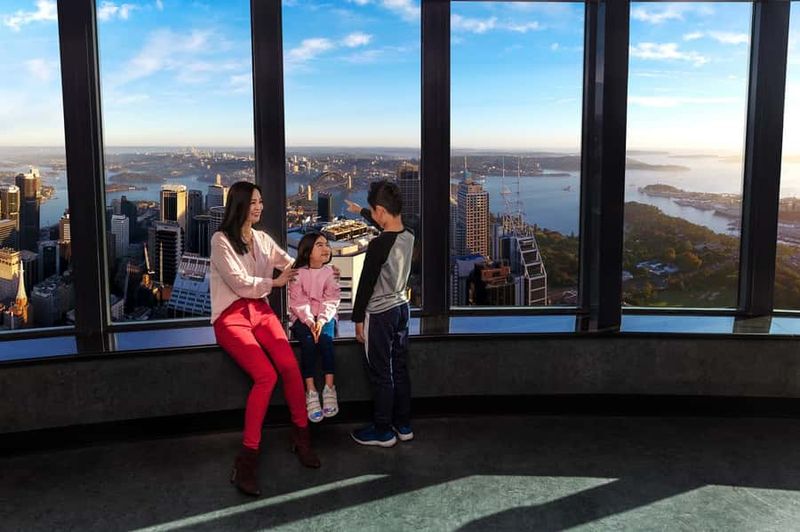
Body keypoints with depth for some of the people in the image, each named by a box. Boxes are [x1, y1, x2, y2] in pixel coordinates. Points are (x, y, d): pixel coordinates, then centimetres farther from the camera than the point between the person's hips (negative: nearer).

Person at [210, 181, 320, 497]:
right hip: (231, 316, -5)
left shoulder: (262, 239, 14)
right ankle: (248, 458, -19)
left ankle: (301, 436, -4)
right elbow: (240, 283, -10)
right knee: (266, 375, -27)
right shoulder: (221, 240, -4)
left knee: (290, 366, -23)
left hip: (260, 310, 5)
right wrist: (275, 282, 0)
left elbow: (292, 264, 23)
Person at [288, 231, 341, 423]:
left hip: (325, 317, 1)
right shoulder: (298, 273, -2)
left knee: (325, 338, -30)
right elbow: (298, 301, -9)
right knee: (308, 341, -29)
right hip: (302, 318, -1)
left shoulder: (330, 273, 3)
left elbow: (331, 300, -5)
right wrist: (309, 321, -24)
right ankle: (310, 391, -28)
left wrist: (321, 320, -21)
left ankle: (329, 388, -28)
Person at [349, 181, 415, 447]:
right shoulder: (409, 237, 0)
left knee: (381, 374, 3)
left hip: (379, 314, -7)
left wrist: (358, 318, -7)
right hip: (401, 308, 8)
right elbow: (388, 227, 23)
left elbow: (366, 284, -17)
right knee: (400, 369, 15)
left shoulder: (378, 245, -22)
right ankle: (403, 425, 25)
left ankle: (383, 431, 14)